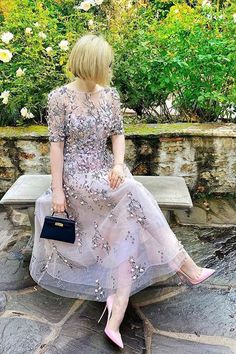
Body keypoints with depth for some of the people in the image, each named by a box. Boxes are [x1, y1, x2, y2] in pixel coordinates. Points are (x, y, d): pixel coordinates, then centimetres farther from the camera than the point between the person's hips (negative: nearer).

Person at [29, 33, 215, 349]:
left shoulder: (110, 94, 5)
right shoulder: (60, 97, -7)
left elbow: (118, 133, 6)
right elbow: (56, 144, -9)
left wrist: (118, 163, -14)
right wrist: (57, 190, -12)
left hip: (106, 170, 5)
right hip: (77, 175, -5)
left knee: (127, 227, -16)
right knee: (133, 194, -28)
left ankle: (115, 319, -12)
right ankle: (184, 265, -12)